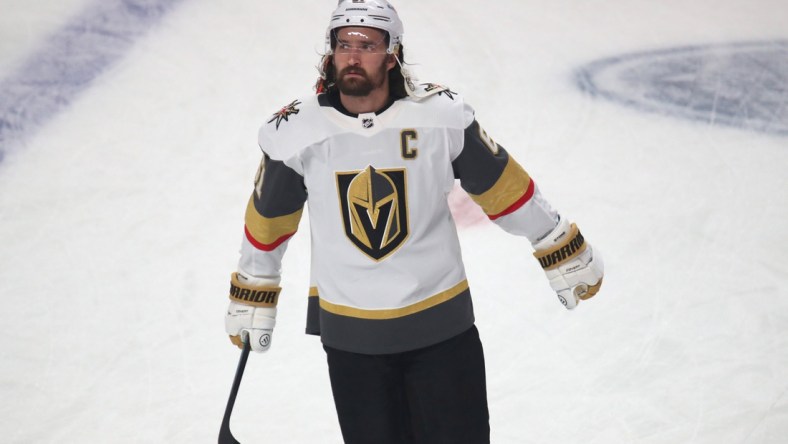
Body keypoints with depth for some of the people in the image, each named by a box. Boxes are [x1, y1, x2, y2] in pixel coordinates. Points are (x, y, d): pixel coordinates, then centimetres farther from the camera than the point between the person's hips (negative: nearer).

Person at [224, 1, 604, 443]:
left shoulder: (441, 114, -12)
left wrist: (568, 256, 6)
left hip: (441, 323, -1)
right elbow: (268, 220, 7)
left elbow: (503, 186, 0)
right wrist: (251, 299, 16)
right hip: (350, 334, 1)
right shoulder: (296, 132, -9)